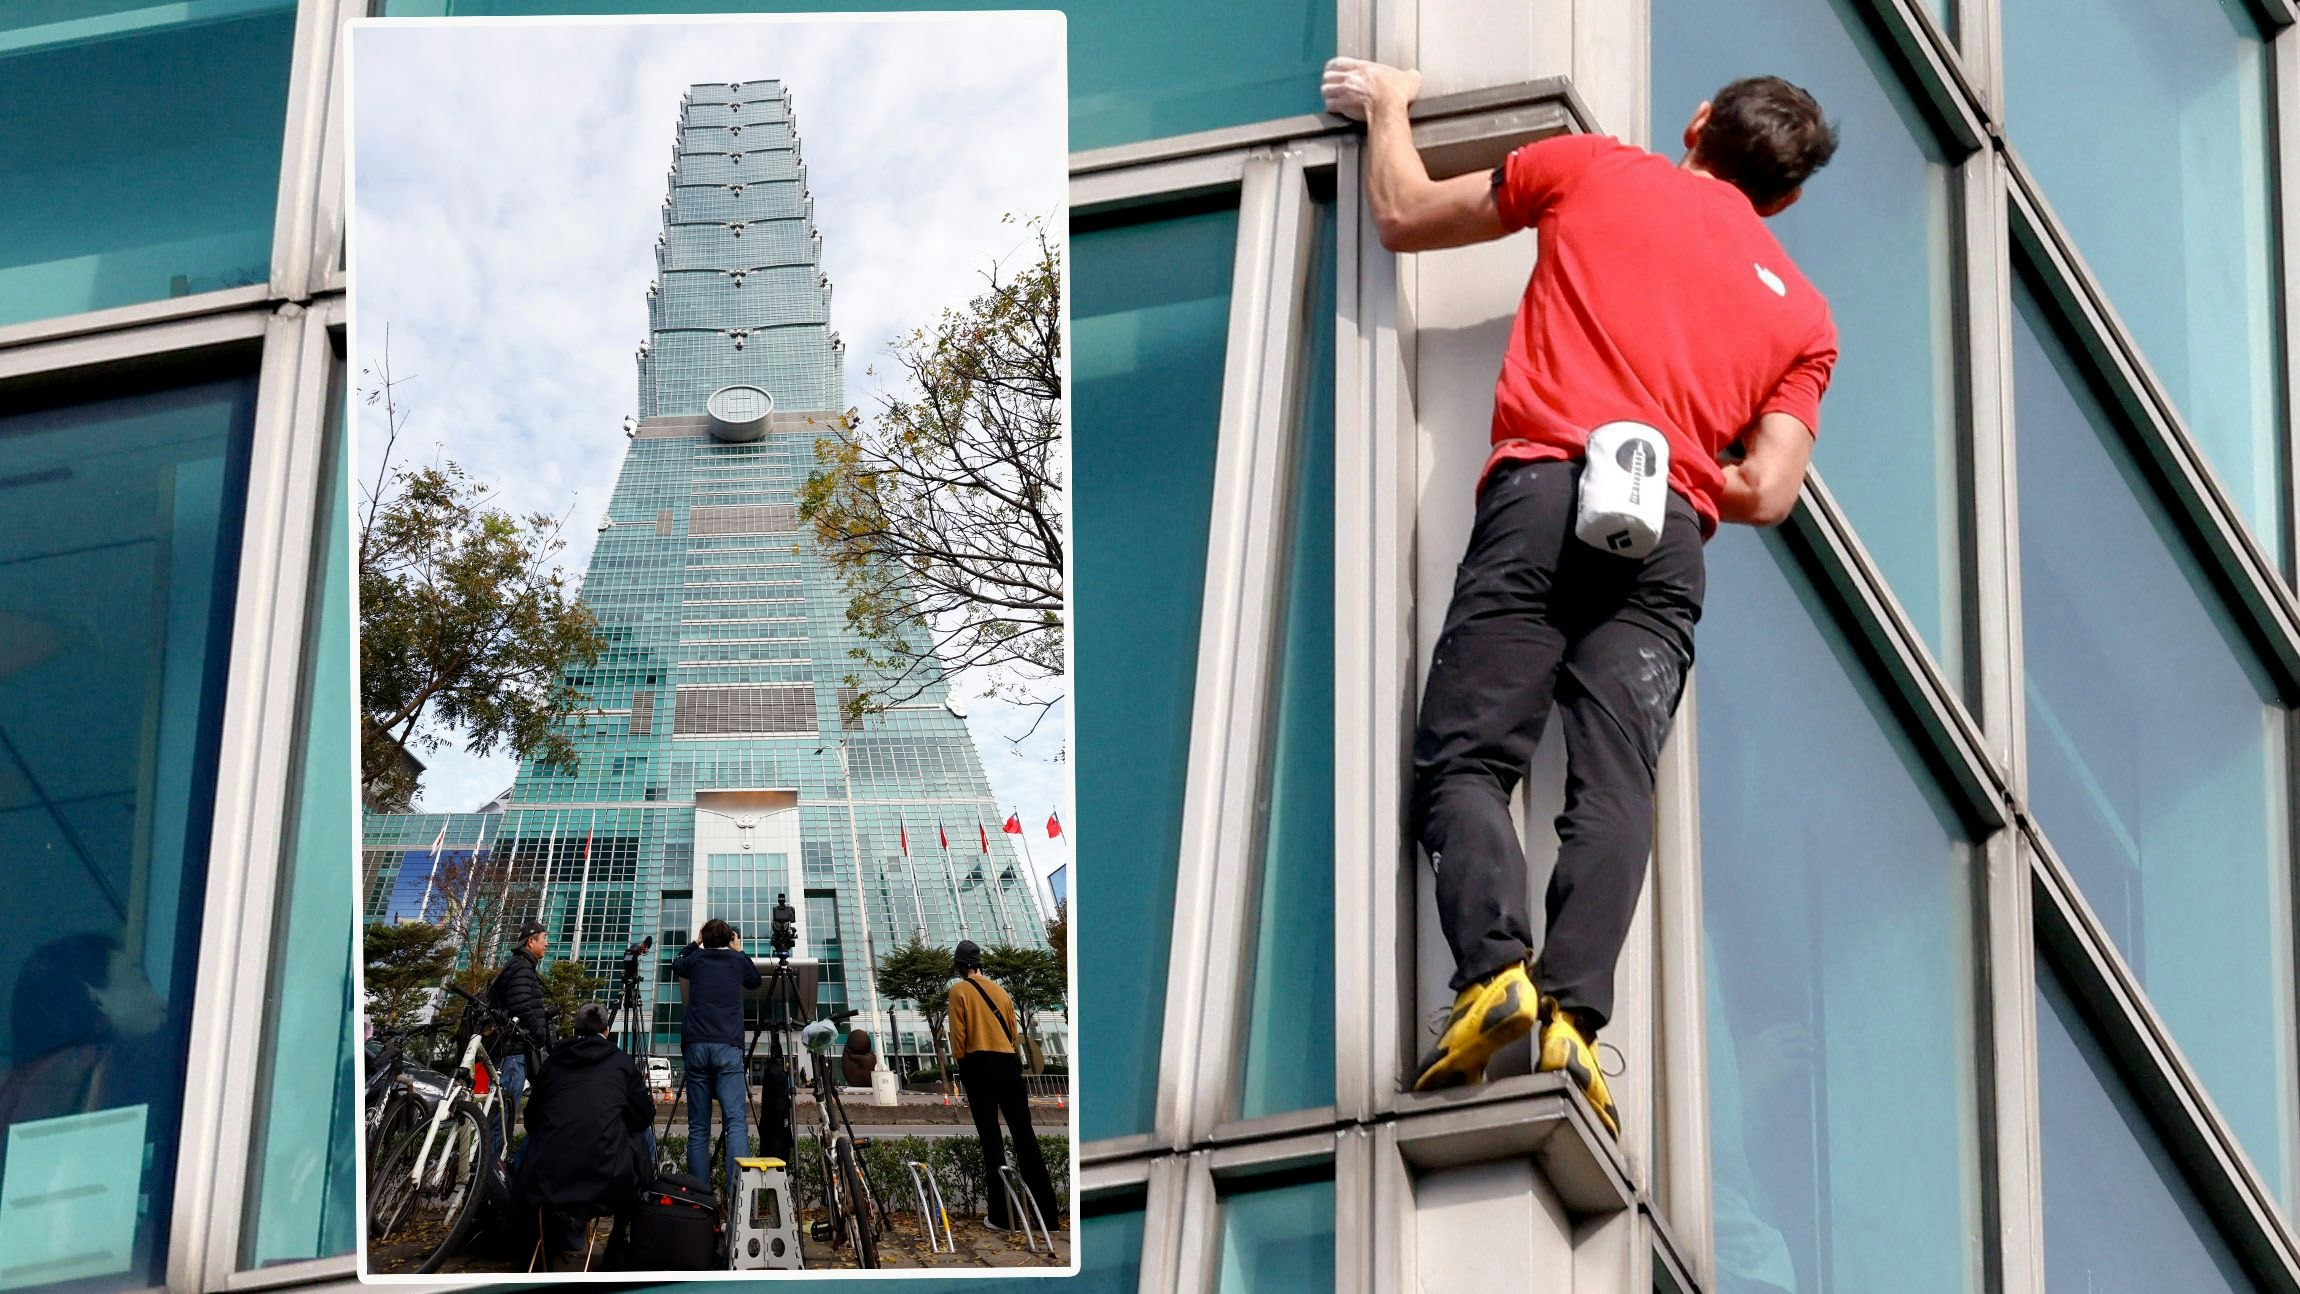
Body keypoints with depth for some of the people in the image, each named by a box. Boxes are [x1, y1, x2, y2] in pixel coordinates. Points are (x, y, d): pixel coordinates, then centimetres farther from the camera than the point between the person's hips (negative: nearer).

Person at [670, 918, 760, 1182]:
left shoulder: (696, 959, 14)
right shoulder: (737, 960, 12)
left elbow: (676, 964, 38)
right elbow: (755, 980, 35)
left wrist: (695, 943, 49)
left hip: (696, 1046, 2)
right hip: (728, 1046, -2)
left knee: (698, 1128, 3)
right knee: (736, 1121, -12)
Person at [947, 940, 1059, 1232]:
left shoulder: (959, 991, -1)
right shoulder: (999, 990, 14)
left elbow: (958, 1035, -5)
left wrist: (962, 1066, 6)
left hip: (979, 1065, -4)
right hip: (1009, 1064, 4)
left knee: (990, 1139, -3)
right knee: (1024, 1136, 5)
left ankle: (1003, 1216, -6)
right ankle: (1048, 1214, 2)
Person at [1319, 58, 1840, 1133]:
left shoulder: (1592, 169, 18)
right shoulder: (1801, 313, 23)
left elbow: (1404, 218, 27)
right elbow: (1767, 494, 12)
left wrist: (1386, 104, 44)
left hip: (1542, 492, -2)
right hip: (1670, 533, 2)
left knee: (1464, 757, -5)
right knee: (1614, 783, -8)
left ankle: (1494, 967, -28)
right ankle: (1573, 1015, -26)